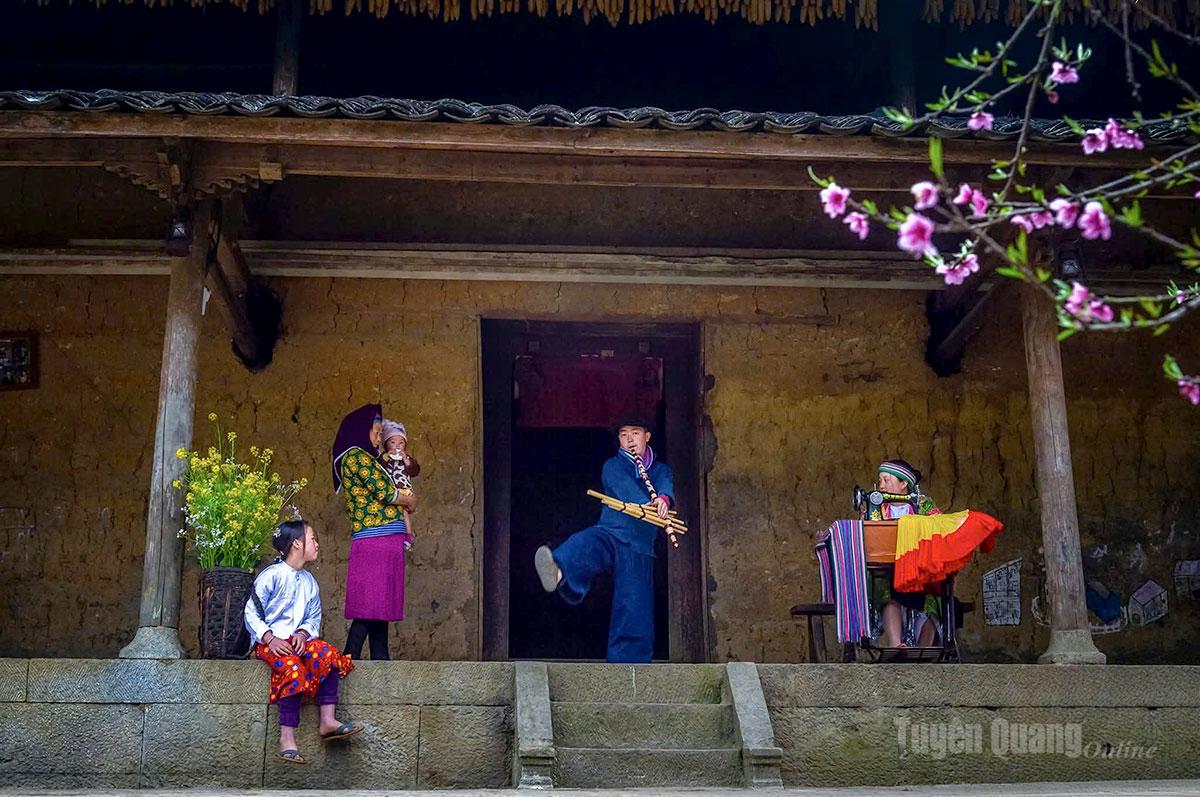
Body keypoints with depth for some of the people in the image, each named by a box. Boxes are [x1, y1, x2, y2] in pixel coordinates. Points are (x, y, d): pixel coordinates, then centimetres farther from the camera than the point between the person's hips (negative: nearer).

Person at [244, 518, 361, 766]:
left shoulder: (309, 581, 15)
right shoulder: (271, 576, -5)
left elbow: (314, 617, 15)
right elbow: (252, 613, -6)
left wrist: (303, 633, -7)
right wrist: (271, 639, -18)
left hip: (298, 639, 6)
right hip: (270, 641, -6)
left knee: (328, 654, -22)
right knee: (292, 667, -34)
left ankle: (328, 721, -23)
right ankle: (287, 740, -34)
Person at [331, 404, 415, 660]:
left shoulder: (366, 457, 23)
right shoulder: (355, 456, -6)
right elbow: (383, 491, -11)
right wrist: (408, 501, 4)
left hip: (386, 542, 10)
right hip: (376, 540, -10)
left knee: (380, 602, 8)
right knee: (370, 604, -11)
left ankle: (380, 657, 9)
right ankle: (350, 658, -11)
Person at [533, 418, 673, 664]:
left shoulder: (661, 470, 22)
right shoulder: (613, 466, 15)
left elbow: (665, 485, -4)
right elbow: (625, 488, -8)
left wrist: (663, 499, -30)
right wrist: (647, 504, -30)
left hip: (639, 546, 3)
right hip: (610, 532, -2)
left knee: (635, 611, -5)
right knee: (585, 544, -37)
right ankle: (560, 574, -68)